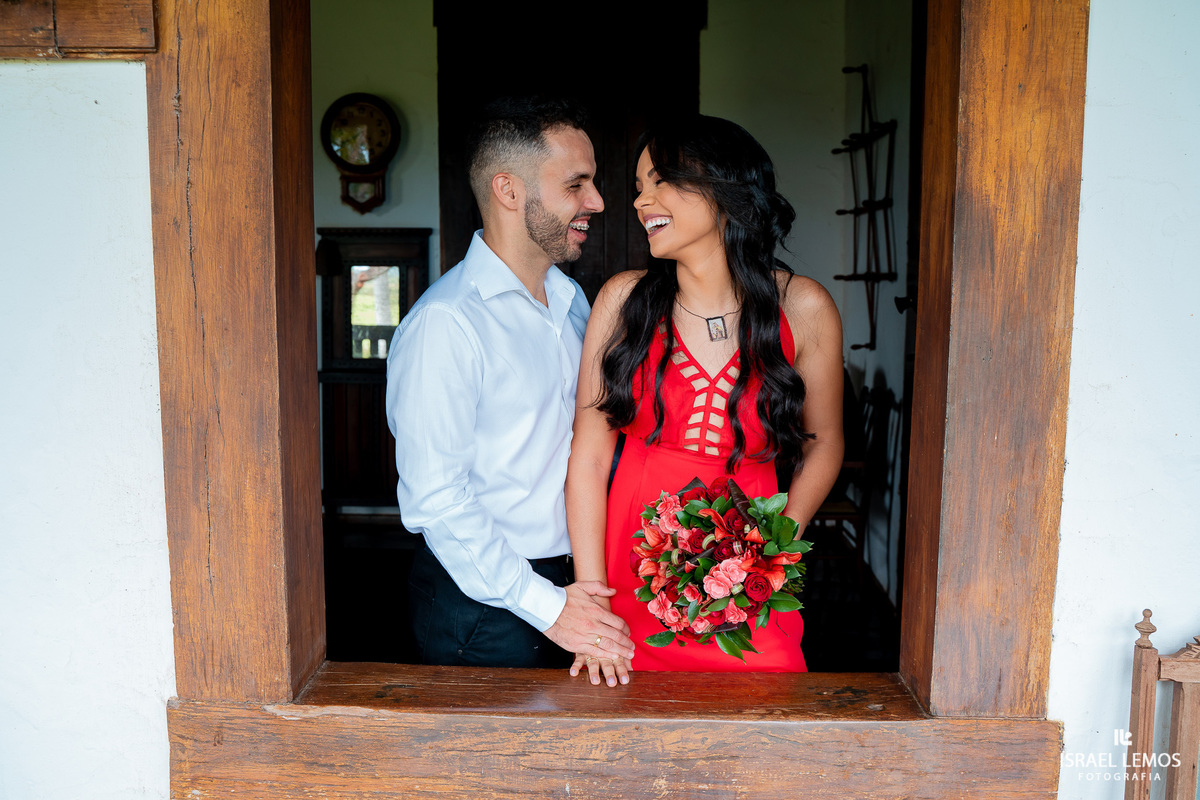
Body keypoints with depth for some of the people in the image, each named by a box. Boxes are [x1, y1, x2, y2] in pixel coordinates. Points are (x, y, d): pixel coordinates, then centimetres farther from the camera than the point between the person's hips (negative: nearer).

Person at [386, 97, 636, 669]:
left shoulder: (572, 300, 8)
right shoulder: (444, 322, -20)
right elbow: (434, 500, -22)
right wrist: (544, 605, -20)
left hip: (573, 582, 8)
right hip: (483, 601, -7)